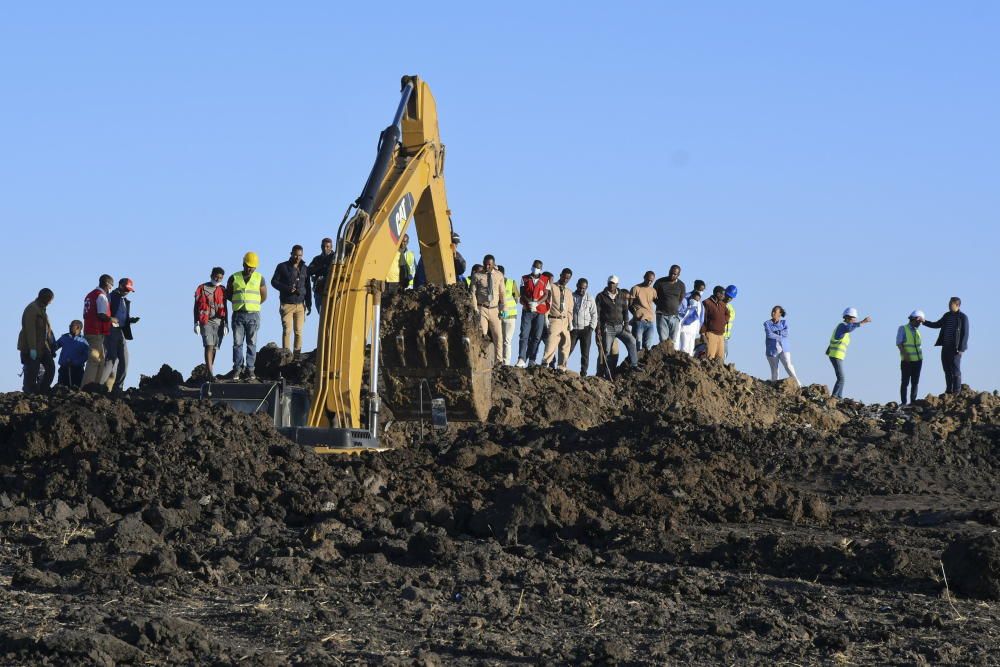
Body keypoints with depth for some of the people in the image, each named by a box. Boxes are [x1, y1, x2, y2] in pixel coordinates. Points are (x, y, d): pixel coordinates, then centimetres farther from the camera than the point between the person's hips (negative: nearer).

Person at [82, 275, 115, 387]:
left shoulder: (90, 295, 18)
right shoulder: (101, 296, -11)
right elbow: (102, 315, -21)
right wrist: (112, 319, -3)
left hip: (89, 331, 9)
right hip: (97, 333, -9)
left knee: (101, 360, 14)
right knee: (94, 360, -9)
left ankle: (95, 386, 12)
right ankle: (87, 386, -13)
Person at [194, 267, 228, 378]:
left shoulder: (222, 290, 11)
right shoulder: (202, 289, 2)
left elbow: (225, 309, 15)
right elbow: (196, 307, 2)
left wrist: (226, 325, 9)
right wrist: (196, 323, -5)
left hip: (219, 322, 4)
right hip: (206, 322, -4)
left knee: (214, 348, 5)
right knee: (209, 346, -16)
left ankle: (207, 373, 14)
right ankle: (211, 373, -23)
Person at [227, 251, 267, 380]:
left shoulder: (259, 278, 6)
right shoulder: (234, 278, 6)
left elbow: (264, 296, 11)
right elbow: (228, 294, 12)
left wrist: (252, 304, 4)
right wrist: (238, 303, 2)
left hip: (253, 315, 0)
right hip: (238, 315, 1)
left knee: (252, 343, -1)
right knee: (237, 343, -2)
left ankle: (250, 369, 0)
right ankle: (237, 368, 3)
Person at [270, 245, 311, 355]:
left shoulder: (304, 269, 12)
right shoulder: (282, 267, 2)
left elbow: (308, 288, 17)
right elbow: (274, 281, 2)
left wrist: (309, 305, 12)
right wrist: (287, 288, -14)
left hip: (300, 305, 3)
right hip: (286, 305, -3)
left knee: (299, 332, 0)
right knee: (287, 330, -9)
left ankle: (297, 354, 4)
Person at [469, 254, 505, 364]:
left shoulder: (499, 275, 9)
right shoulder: (477, 276, 0)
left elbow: (502, 293, 10)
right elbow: (473, 293, -1)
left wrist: (502, 309, 3)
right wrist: (475, 310, -9)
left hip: (494, 309, 2)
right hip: (482, 309, -2)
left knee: (498, 336, -2)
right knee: (482, 335, -8)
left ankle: (499, 361, 3)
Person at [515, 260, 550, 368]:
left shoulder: (545, 280, 11)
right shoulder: (525, 279, 12)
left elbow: (546, 295, 2)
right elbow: (522, 294, 3)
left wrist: (537, 303, -15)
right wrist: (529, 302, -15)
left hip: (540, 311, 1)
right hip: (527, 310, -1)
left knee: (536, 337, 0)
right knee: (524, 335, -11)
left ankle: (532, 359, 4)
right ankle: (521, 359, -19)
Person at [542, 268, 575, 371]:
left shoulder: (569, 292, 20)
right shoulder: (551, 287, 1)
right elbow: (547, 302, -5)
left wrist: (570, 322, 8)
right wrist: (546, 318, -13)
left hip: (565, 321, 6)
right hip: (554, 319, -6)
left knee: (565, 345, 4)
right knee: (551, 343, -18)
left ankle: (561, 368, 9)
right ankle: (545, 364, -19)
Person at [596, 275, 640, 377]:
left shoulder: (622, 296, 11)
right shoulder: (601, 297, 1)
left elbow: (625, 311, 11)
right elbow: (597, 312, -2)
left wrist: (626, 324, 0)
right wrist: (598, 327, -11)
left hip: (619, 326, 3)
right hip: (607, 327, -3)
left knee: (631, 340, -16)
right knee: (606, 350, -5)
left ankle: (634, 364, -11)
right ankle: (606, 372, 0)